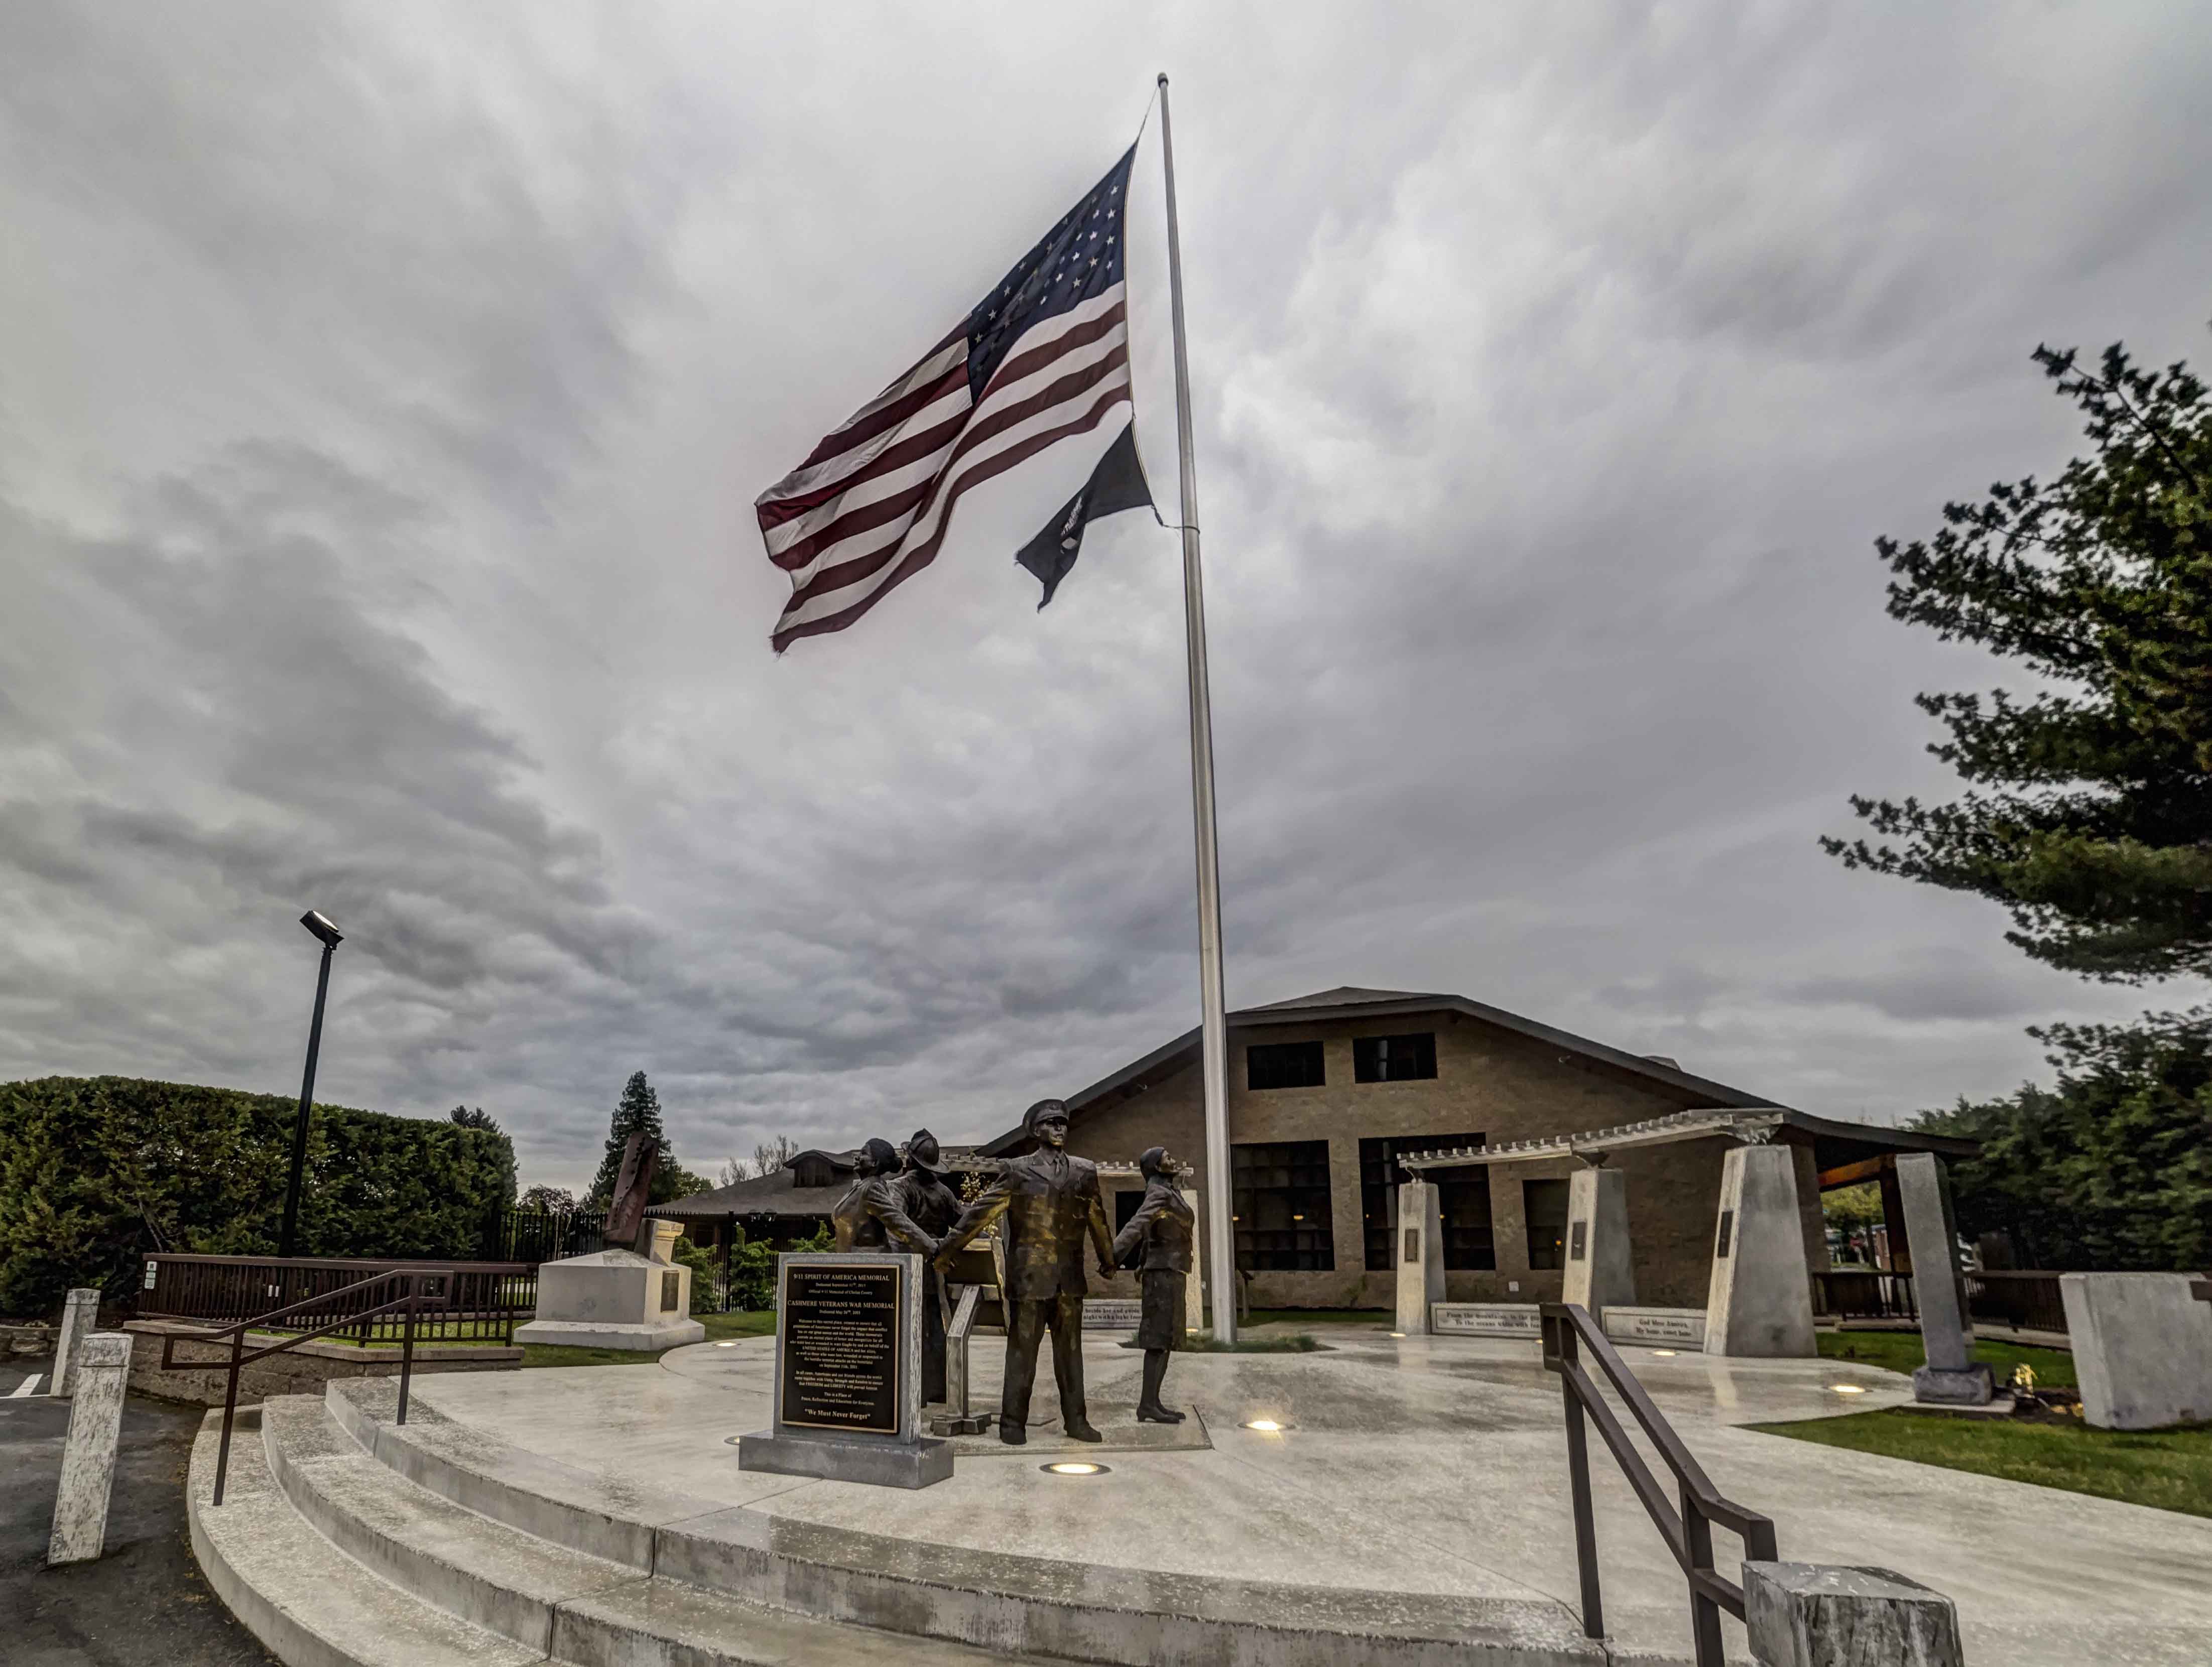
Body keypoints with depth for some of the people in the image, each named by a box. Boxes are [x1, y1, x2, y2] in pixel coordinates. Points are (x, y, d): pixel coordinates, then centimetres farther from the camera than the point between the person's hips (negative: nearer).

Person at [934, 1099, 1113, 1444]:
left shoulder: (1085, 1172, 9)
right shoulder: (1018, 1170, 0)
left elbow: (1098, 1221, 20)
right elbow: (981, 1211, 0)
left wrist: (1107, 1260, 30)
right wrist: (947, 1250, -1)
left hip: (1070, 1277, 3)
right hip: (1029, 1275, -3)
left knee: (1070, 1350, 9)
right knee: (1022, 1350, 2)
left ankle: (1076, 1419, 18)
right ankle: (1013, 1422, 11)